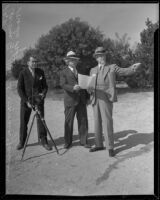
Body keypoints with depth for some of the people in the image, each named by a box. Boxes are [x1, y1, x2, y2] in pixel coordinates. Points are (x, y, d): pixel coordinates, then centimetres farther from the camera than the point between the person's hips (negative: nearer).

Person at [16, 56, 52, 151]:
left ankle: (44, 141, 7)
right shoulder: (23, 73, -4)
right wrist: (26, 101, -13)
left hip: (38, 100, 1)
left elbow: (45, 86, 9)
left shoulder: (41, 72, 3)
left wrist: (43, 93, -13)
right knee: (23, 122, 5)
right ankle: (22, 142, 21)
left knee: (41, 121, -3)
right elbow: (19, 89, -5)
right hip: (26, 100, -1)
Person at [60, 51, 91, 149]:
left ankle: (83, 141, 16)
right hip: (70, 100, -4)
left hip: (81, 100, 4)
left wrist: (87, 97, 10)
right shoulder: (64, 72, 3)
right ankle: (68, 142, 15)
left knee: (83, 121, 5)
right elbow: (63, 85, -11)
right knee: (69, 122, 2)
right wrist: (73, 88, -28)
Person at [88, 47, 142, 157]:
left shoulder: (112, 67, 4)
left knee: (107, 122, -8)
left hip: (106, 99, -5)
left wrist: (135, 68, -30)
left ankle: (110, 147, 2)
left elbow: (126, 71, -9)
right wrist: (90, 89, -6)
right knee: (97, 122, 9)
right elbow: (90, 85, 18)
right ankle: (99, 144, 21)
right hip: (95, 99, 5)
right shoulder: (93, 70, 17)